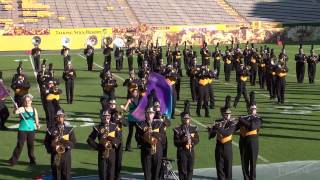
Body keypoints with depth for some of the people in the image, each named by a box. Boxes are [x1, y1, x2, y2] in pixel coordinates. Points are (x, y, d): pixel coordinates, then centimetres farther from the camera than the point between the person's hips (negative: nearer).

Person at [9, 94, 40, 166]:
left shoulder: (34, 109, 7)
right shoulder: (22, 109, -7)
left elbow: (36, 119, 15)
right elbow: (16, 112, -29)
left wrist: (37, 125, -3)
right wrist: (16, 109, -50)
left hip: (31, 129, 4)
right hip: (22, 129, -4)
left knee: (31, 145, 11)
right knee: (20, 145, -5)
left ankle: (32, 160, 25)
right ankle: (13, 160, 0)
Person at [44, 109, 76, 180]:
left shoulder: (69, 130, 6)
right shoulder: (51, 130, 4)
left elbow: (73, 141, 0)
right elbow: (46, 142, 4)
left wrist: (65, 142, -18)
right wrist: (51, 149, -12)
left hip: (66, 156, 0)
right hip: (55, 156, 0)